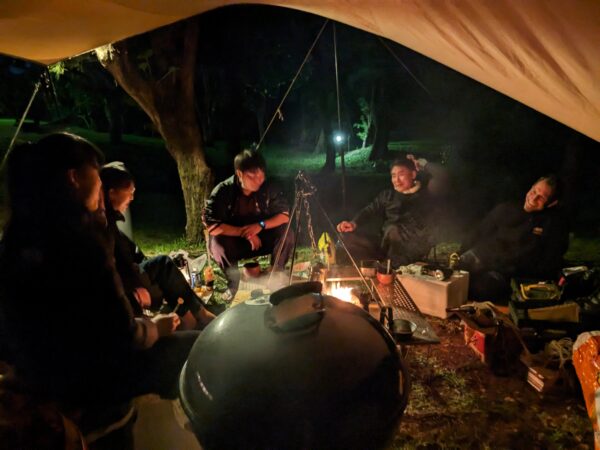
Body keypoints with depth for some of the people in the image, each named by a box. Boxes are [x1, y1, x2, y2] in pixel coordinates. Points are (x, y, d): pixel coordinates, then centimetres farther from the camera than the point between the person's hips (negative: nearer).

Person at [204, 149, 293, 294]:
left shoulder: (269, 188, -14)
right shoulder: (222, 191, -21)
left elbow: (285, 215, -11)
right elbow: (211, 226, -27)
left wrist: (260, 225, -27)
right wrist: (243, 232, -32)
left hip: (260, 239, 2)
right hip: (232, 242, -2)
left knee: (286, 233, -24)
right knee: (218, 242, -34)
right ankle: (234, 285, -11)